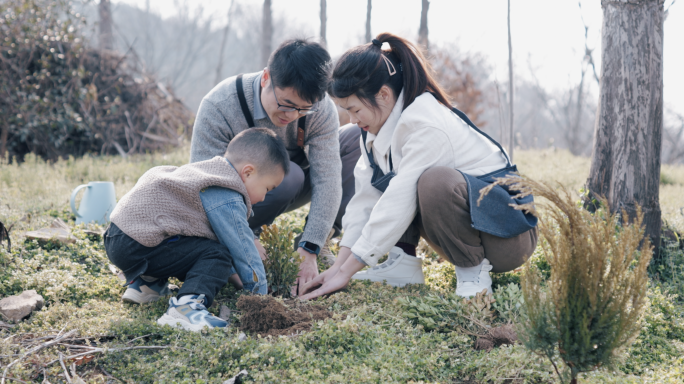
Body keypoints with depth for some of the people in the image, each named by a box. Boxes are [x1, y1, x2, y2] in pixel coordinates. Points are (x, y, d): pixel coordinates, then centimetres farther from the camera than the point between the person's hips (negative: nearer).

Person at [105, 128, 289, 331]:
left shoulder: (208, 170, 20)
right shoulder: (226, 201, -11)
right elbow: (243, 251, -7)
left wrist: (233, 272, 37)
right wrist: (262, 299, 4)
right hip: (135, 249, -10)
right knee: (216, 256, -14)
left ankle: (145, 283, 22)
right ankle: (185, 306, -31)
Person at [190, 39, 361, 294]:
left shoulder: (320, 108, -21)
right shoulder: (219, 107, -29)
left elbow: (327, 180, -26)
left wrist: (309, 250, -36)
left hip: (288, 191, 5)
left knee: (358, 138, -13)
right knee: (289, 176, -37)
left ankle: (321, 242, -10)